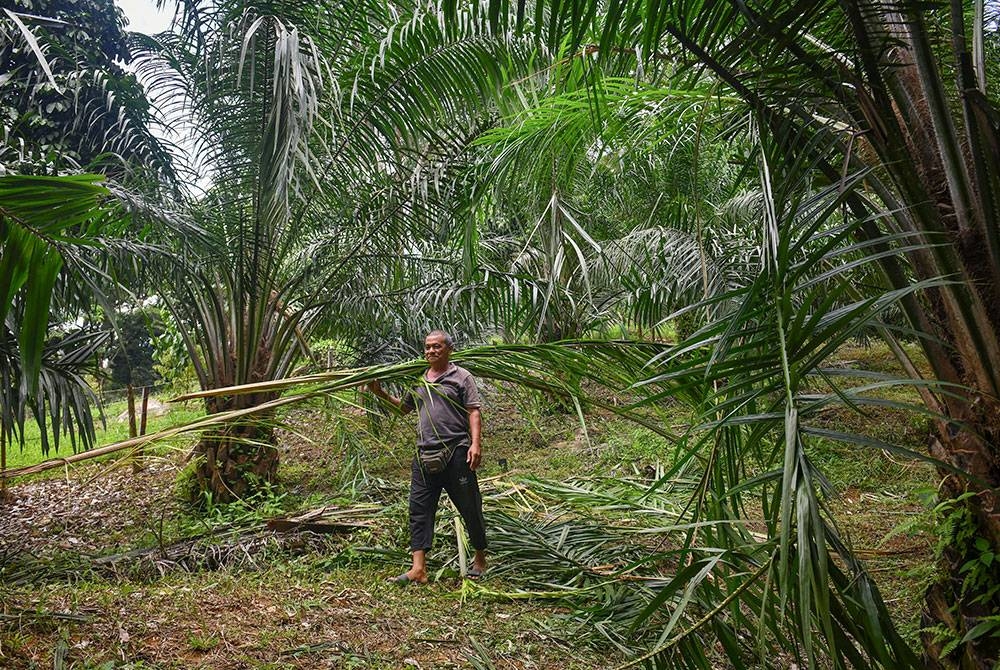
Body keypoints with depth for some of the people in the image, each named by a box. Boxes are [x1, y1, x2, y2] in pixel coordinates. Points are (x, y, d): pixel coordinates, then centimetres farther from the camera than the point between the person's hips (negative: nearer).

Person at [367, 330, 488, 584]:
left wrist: (476, 443, -17)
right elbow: (405, 407, 30)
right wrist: (381, 394, 17)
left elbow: (474, 411, -5)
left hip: (457, 452, -5)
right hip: (425, 454, 5)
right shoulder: (418, 380, 17)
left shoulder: (461, 377, 1)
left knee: (470, 507, 4)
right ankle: (418, 568, -1)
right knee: (419, 508, -2)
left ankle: (480, 558, 24)